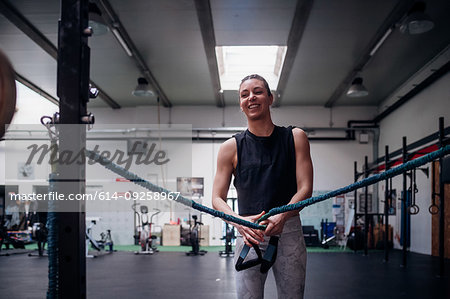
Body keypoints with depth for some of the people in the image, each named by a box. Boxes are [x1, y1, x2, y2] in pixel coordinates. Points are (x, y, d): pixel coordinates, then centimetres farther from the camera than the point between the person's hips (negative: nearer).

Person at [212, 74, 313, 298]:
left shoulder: (295, 138, 6)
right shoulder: (230, 148, 5)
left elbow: (305, 188, -1)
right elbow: (218, 198, 3)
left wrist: (281, 216, -20)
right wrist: (238, 221, -19)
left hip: (289, 232, 1)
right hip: (249, 234, 0)